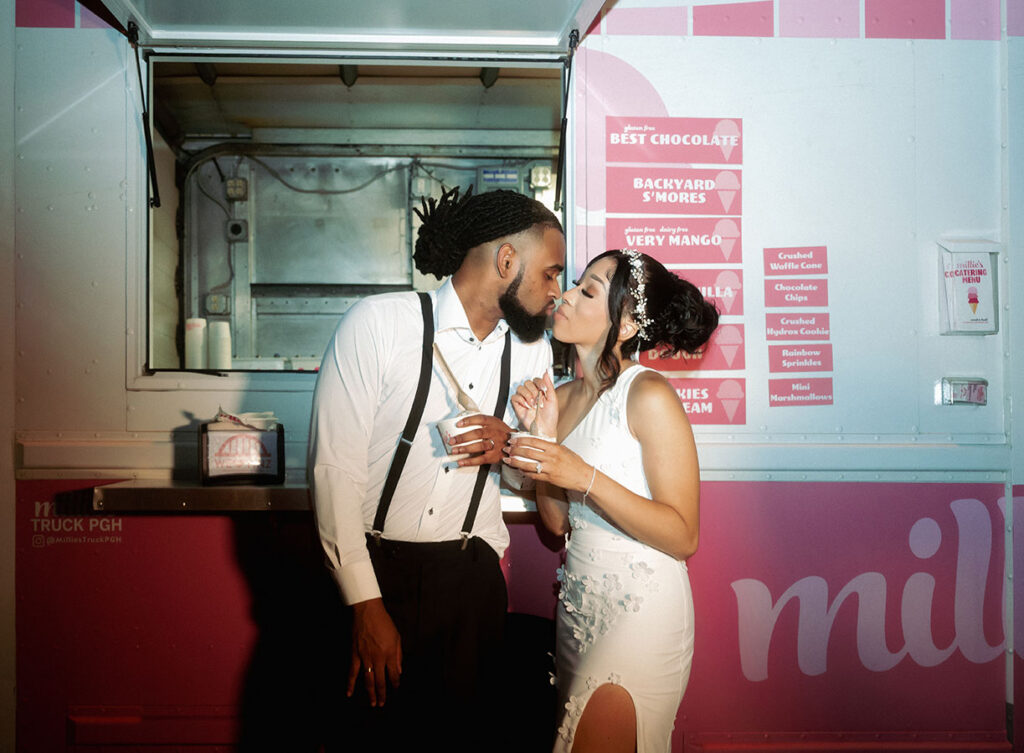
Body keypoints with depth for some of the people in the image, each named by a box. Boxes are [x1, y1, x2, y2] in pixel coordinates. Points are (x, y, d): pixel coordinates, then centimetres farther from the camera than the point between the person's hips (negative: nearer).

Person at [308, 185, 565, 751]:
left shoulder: (533, 351, 5)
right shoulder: (379, 322, -12)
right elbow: (334, 467, -13)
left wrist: (509, 446, -9)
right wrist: (365, 604, -15)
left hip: (472, 578, 4)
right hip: (375, 572, -4)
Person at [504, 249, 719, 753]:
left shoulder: (648, 395, -16)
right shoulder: (562, 397, 3)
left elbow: (682, 536, -18)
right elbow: (558, 523, 6)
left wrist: (584, 477, -26)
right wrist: (541, 438, -7)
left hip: (641, 604, -7)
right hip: (578, 598, 7)